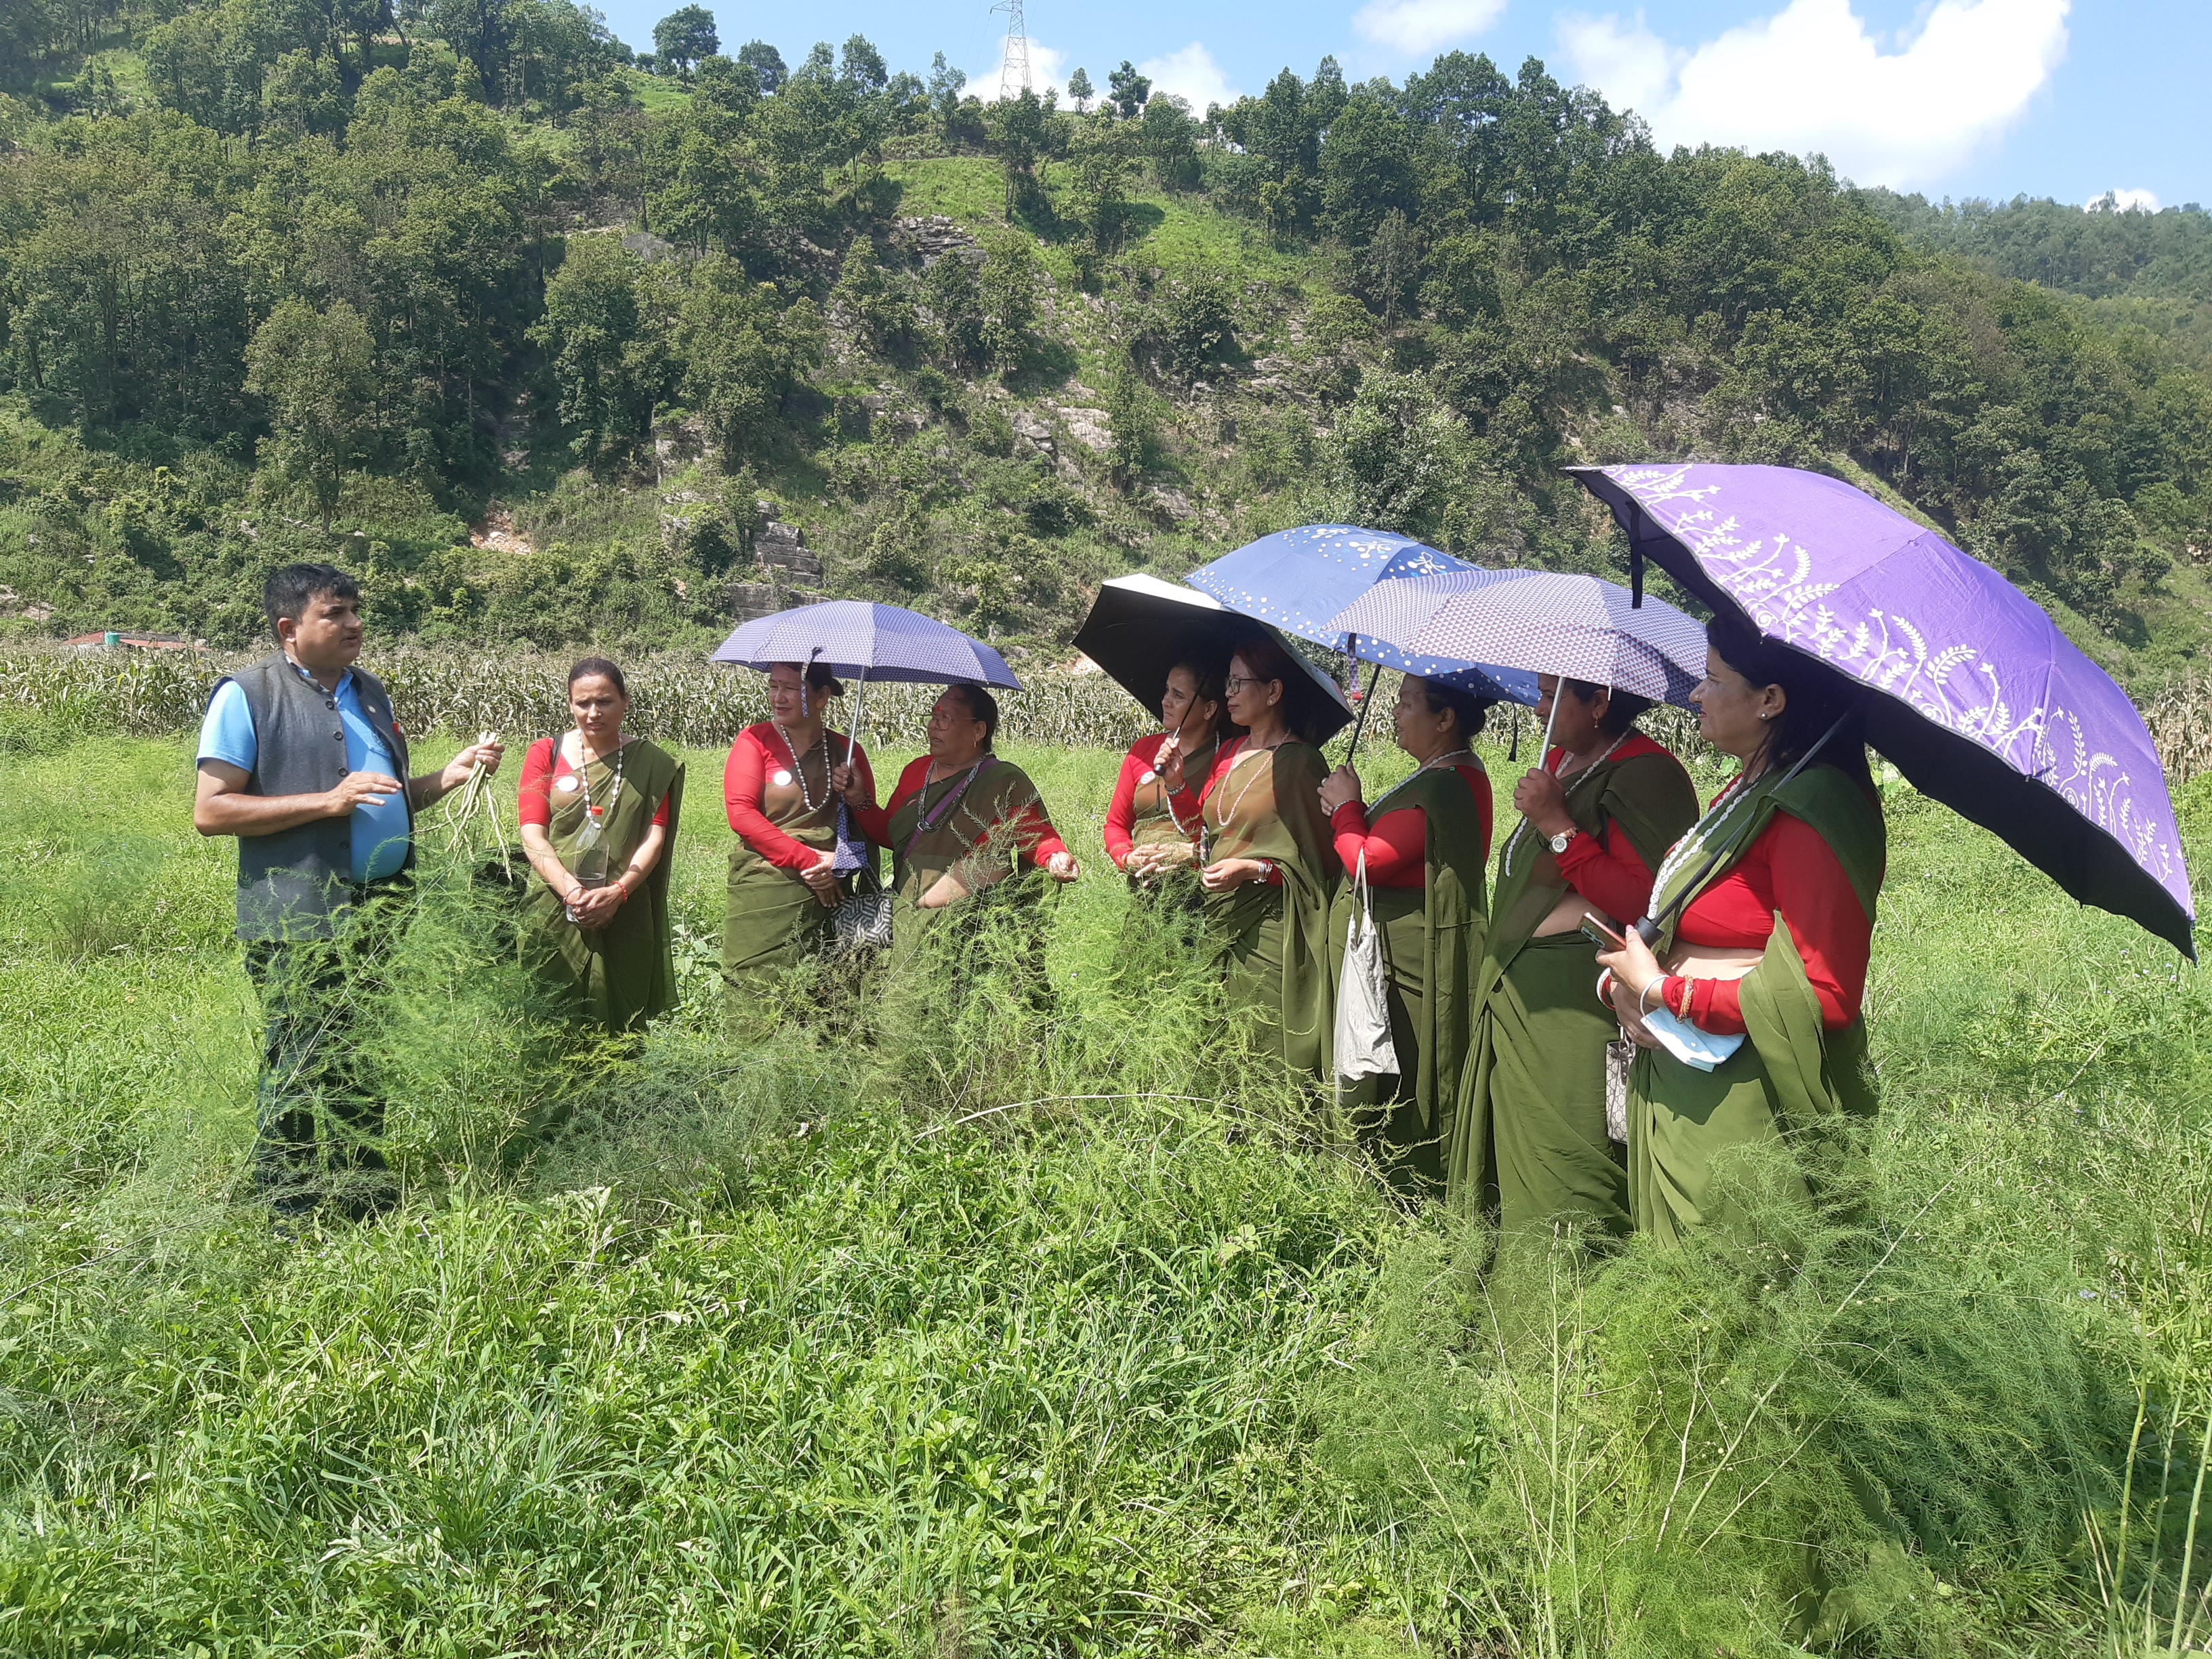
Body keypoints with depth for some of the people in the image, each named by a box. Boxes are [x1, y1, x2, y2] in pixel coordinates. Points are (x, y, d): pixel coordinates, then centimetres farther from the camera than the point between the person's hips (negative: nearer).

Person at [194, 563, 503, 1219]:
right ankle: (288, 1214, 11)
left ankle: (366, 1196, 27)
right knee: (302, 1066, -2)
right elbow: (209, 811, -12)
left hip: (385, 909, 7)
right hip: (302, 915, -7)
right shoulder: (247, 695, -5)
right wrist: (327, 801, -19)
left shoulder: (369, 691, 17)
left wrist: (449, 775, 6)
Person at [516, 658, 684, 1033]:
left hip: (624, 914, 0)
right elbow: (532, 834, -2)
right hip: (555, 912, 0)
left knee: (619, 1023, 2)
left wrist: (617, 891, -18)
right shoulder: (545, 754, 7)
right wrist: (570, 888, -19)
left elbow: (654, 838, -1)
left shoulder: (651, 764, 8)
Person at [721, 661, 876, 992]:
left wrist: (842, 863, -12)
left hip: (831, 895, 3)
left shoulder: (848, 751, 10)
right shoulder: (754, 741, 2)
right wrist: (809, 860, -12)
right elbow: (741, 813, -8)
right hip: (764, 894, -2)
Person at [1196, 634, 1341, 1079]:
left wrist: (1253, 869, -19)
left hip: (1270, 928, -7)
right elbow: (1204, 826, 21)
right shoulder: (1228, 752, 14)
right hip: (1221, 921, 7)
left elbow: (1320, 858, -8)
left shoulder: (1300, 763, -8)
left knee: (1270, 1050, -5)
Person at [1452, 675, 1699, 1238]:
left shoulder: (1646, 775, -14)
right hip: (1516, 990, 10)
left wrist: (1557, 826, -21)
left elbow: (1642, 901, -23)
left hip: (1576, 1001, -10)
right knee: (1514, 1155, 16)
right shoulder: (1560, 761, 15)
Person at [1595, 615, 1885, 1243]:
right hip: (1677, 1091, 9)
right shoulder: (1745, 793, 11)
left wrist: (1661, 989, -16)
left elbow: (1824, 997, -23)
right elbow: (1662, 920, 19)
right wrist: (1624, 984, -3)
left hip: (1746, 1114, -9)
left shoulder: (1812, 813, -18)